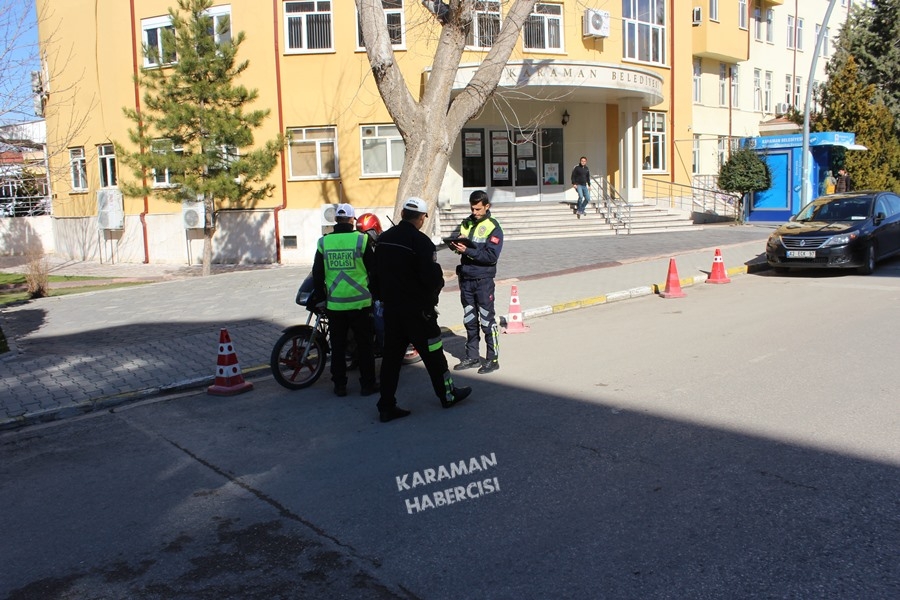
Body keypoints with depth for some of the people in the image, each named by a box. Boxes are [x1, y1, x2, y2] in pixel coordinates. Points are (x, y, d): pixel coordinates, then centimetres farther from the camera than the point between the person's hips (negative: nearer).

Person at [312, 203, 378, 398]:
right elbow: (374, 270, -2)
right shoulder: (361, 239, -7)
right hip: (359, 302, -2)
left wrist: (322, 296, 16)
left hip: (334, 303, 2)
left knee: (338, 345, 12)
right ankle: (367, 384, 13)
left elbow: (317, 274, 4)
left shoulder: (324, 242, 0)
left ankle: (339, 385, 18)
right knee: (364, 344, 8)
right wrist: (374, 293, 12)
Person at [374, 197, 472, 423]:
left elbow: (377, 272, 12)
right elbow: (433, 277, -20)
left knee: (391, 355, 9)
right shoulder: (421, 241, -18)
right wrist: (435, 289, 0)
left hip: (391, 308, 6)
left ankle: (386, 406, 11)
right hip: (417, 310, -6)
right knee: (433, 353, 10)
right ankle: (448, 395, 26)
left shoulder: (383, 239, 5)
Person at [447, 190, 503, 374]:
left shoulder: (493, 228, -7)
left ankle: (492, 359, 8)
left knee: (487, 320, -1)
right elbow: (452, 239, 4)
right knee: (469, 320, 13)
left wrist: (467, 251, -23)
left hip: (483, 280, -6)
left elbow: (492, 256, -17)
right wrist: (454, 243, -19)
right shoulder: (466, 223, 10)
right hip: (465, 278, 6)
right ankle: (472, 357, 23)